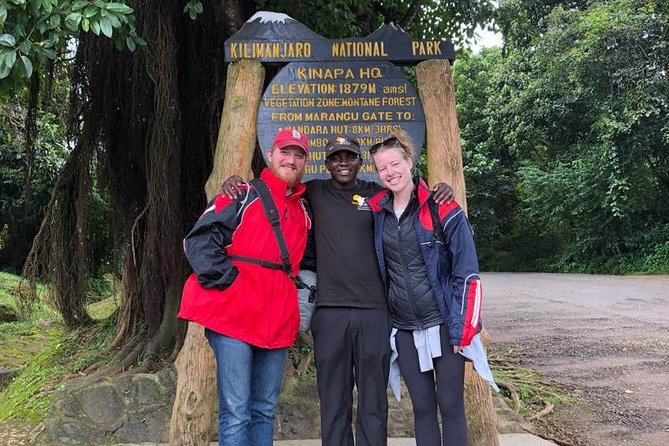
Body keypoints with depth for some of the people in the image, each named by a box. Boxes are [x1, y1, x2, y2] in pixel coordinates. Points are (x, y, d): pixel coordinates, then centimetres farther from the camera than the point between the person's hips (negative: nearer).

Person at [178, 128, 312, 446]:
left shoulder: (303, 210, 18)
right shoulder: (243, 195, 0)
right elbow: (199, 241, -9)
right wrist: (227, 280, -16)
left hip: (277, 322, 6)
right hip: (233, 316, -6)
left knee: (265, 410, 12)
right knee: (236, 413, -6)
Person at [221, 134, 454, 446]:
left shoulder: (376, 194, 9)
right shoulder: (314, 192, 9)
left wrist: (440, 191, 1)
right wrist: (235, 180, 6)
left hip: (374, 310, 1)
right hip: (329, 311, 0)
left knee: (374, 400, 7)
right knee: (333, 401, 6)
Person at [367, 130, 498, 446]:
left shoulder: (442, 209, -9)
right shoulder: (377, 212, 3)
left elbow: (466, 273, -9)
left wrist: (460, 329, -12)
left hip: (443, 324, -3)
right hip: (404, 329, 4)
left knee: (451, 407, 3)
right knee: (422, 408, 10)